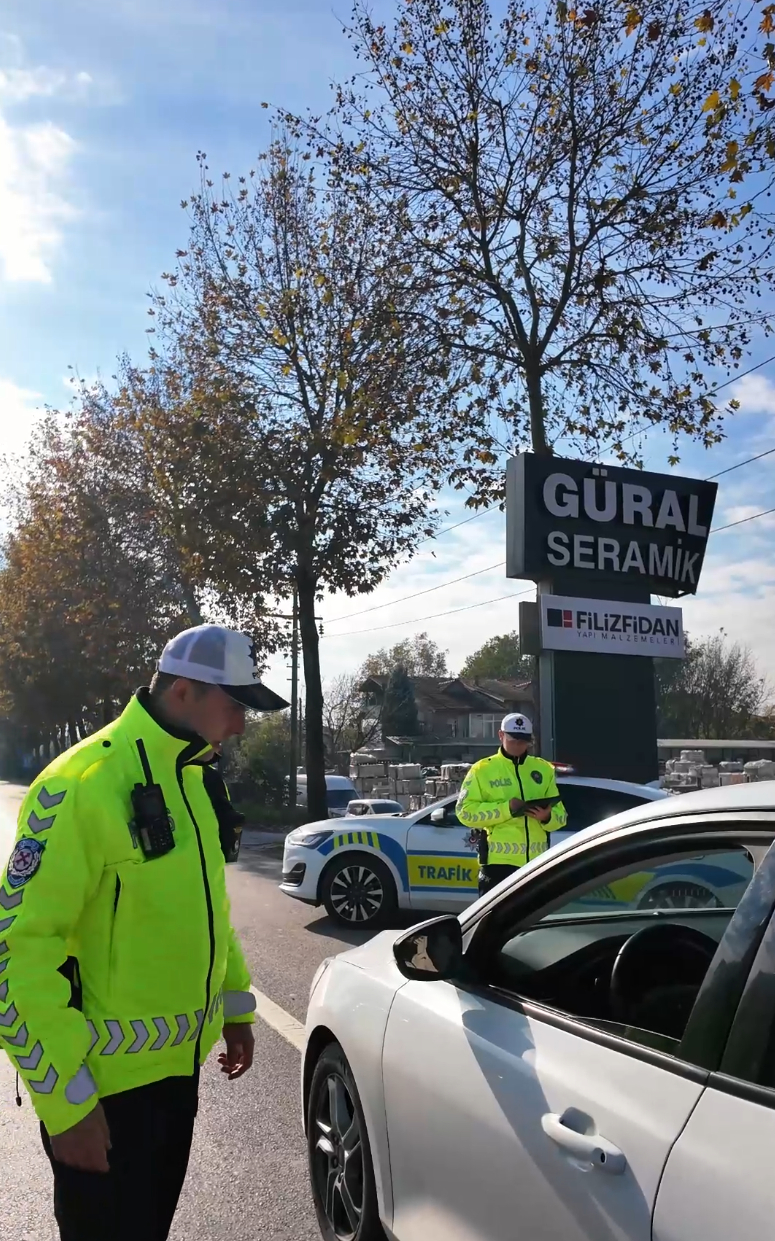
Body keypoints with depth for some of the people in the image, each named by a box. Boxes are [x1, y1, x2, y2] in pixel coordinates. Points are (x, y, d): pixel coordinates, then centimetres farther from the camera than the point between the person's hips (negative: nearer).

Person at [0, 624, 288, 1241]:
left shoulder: (191, 778, 5)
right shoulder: (83, 784, -23)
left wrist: (236, 1004, 17)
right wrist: (66, 1099, -20)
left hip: (177, 1063, 8)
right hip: (105, 1082, -8)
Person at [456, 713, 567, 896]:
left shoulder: (544, 769, 11)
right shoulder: (482, 769, 0)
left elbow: (560, 815, 10)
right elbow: (465, 811, -9)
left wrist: (547, 817, -13)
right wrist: (505, 808, -17)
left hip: (537, 861, 4)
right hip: (498, 860, -4)